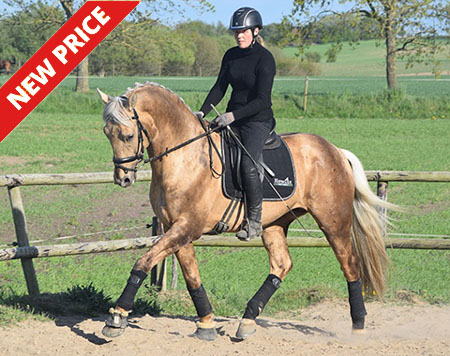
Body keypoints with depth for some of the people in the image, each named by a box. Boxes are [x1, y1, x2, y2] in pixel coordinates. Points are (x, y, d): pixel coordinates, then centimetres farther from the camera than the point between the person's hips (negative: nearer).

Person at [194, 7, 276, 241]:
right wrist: (203, 112, -6)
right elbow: (220, 88, 8)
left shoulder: (265, 59, -14)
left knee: (247, 164, -28)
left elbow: (262, 100, -19)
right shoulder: (231, 56, 6)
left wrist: (233, 115, -27)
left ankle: (254, 221, -16)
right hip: (232, 119, 7)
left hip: (259, 121, -7)